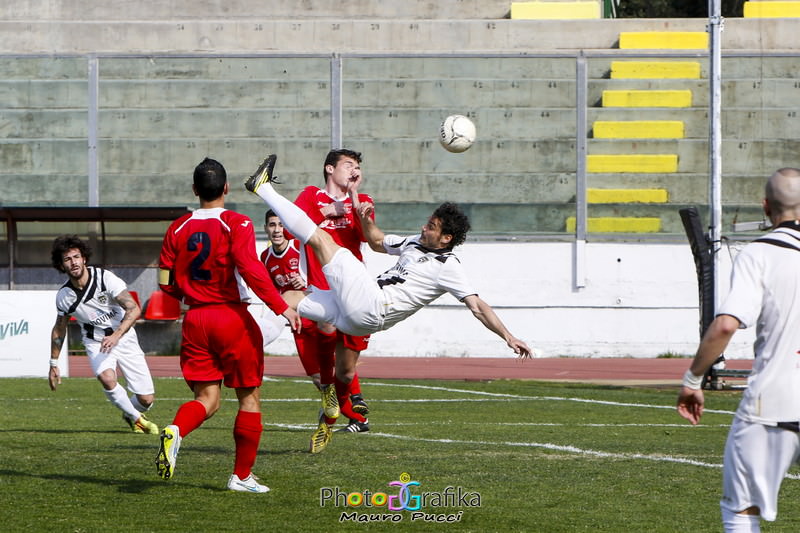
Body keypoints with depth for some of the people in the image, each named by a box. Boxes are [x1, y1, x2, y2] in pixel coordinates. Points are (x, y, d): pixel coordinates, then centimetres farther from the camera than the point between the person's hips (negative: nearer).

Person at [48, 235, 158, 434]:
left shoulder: (105, 278, -21)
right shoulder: (64, 296, -10)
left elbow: (134, 309, -27)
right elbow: (59, 329, 9)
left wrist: (116, 336, -40)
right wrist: (53, 364, 13)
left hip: (124, 338, -1)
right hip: (96, 342, 1)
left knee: (146, 399, -4)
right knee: (107, 379, -31)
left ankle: (130, 413, 34)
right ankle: (136, 418, -6)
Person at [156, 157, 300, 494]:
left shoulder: (178, 229, 5)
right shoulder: (236, 224, -9)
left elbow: (166, 282, 6)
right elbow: (250, 269, -22)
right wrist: (281, 307, -22)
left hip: (195, 320, 4)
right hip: (233, 318, -4)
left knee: (207, 399, 8)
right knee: (249, 397, 9)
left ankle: (175, 431, -24)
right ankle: (242, 476, 10)